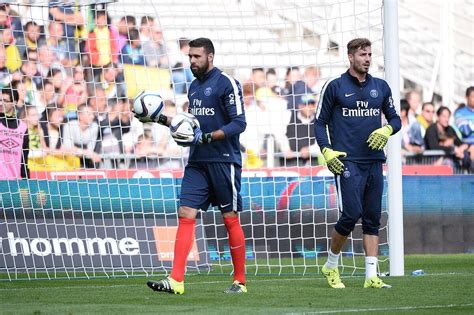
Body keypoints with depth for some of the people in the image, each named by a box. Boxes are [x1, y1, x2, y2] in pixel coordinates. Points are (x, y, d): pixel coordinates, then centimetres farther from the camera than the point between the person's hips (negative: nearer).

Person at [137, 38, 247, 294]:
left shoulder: (226, 83, -8)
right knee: (185, 215, -5)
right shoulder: (194, 86, 16)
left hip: (224, 161, -7)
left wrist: (206, 137, -22)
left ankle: (240, 281, 12)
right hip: (197, 162, 7)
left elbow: (239, 123, -14)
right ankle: (176, 280, -12)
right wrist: (164, 120, 13)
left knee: (230, 219, 0)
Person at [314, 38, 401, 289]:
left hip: (374, 162, 5)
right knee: (351, 215, -14)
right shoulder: (334, 87, 1)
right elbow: (320, 122, 4)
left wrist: (387, 130, -4)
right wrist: (326, 151, -10)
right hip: (347, 161, -5)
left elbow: (395, 118, 18)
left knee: (372, 219, 2)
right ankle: (330, 266, 7)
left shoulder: (380, 87, 12)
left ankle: (371, 276, 2)